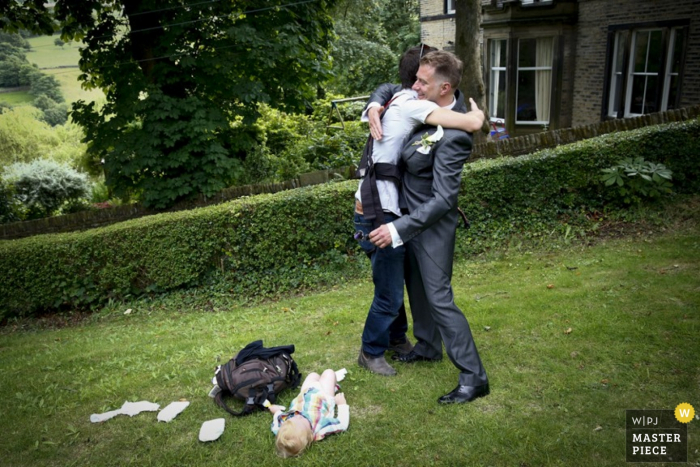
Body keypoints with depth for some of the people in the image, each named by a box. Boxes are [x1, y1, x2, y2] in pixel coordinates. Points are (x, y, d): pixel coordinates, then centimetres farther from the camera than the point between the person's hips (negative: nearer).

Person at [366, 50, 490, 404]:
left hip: (432, 224, -9)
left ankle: (473, 377, 8)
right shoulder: (427, 104, -5)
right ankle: (428, 345, 42)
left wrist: (398, 229, -29)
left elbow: (443, 199, -29)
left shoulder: (452, 137, -30)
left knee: (439, 298, -4)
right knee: (416, 285, 22)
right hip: (410, 214, 9)